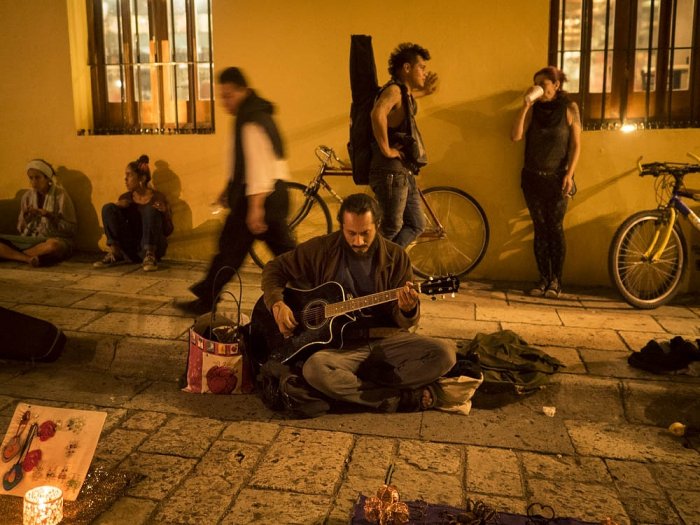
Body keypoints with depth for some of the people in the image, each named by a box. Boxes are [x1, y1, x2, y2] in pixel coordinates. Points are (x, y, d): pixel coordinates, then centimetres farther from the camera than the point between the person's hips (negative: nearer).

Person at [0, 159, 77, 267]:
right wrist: (25, 218, -10)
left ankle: (13, 254, -19)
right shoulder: (27, 196, 9)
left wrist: (48, 215, -16)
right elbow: (21, 229, 12)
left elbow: (71, 229, -5)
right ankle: (30, 258, -27)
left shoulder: (60, 195, -3)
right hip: (30, 240, 4)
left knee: (53, 245, -41)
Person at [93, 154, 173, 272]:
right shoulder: (125, 198, 7)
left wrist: (164, 213, -27)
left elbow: (168, 231, -7)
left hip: (153, 246, -4)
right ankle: (115, 254, -17)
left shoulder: (158, 198, -5)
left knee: (151, 210, -26)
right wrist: (117, 207, -11)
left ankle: (149, 256, -32)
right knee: (108, 208, -9)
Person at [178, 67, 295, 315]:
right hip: (277, 192, 10)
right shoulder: (256, 114, 18)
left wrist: (255, 207, -27)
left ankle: (206, 300, 11)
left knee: (230, 249, 0)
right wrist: (230, 188, 26)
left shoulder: (251, 121, -14)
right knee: (283, 248, 10)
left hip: (260, 194, -10)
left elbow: (258, 165, -23)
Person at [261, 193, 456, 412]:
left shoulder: (395, 256, 1)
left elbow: (408, 322, 2)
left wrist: (407, 309, -23)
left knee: (444, 354, -22)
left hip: (386, 338, 1)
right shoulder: (322, 249, 0)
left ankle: (349, 382, -18)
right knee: (315, 369, -35)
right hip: (341, 343, -1)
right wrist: (277, 304, -7)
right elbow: (274, 268, 11)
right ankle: (399, 398, -19)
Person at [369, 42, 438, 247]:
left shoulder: (404, 92, 17)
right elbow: (378, 113, -34)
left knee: (416, 225, 12)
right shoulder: (393, 89, -12)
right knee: (393, 227, -5)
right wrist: (386, 149, -26)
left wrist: (423, 91, 23)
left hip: (404, 173, 10)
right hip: (391, 172, -10)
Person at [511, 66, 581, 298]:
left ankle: (556, 280, 7)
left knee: (555, 228, -1)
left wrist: (569, 174, -12)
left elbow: (576, 145, -2)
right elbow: (516, 136, -10)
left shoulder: (569, 108, -1)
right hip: (533, 177, 2)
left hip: (557, 178, -2)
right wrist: (525, 104, -13)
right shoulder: (534, 109, 3)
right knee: (540, 229, 5)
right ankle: (543, 278, 11)